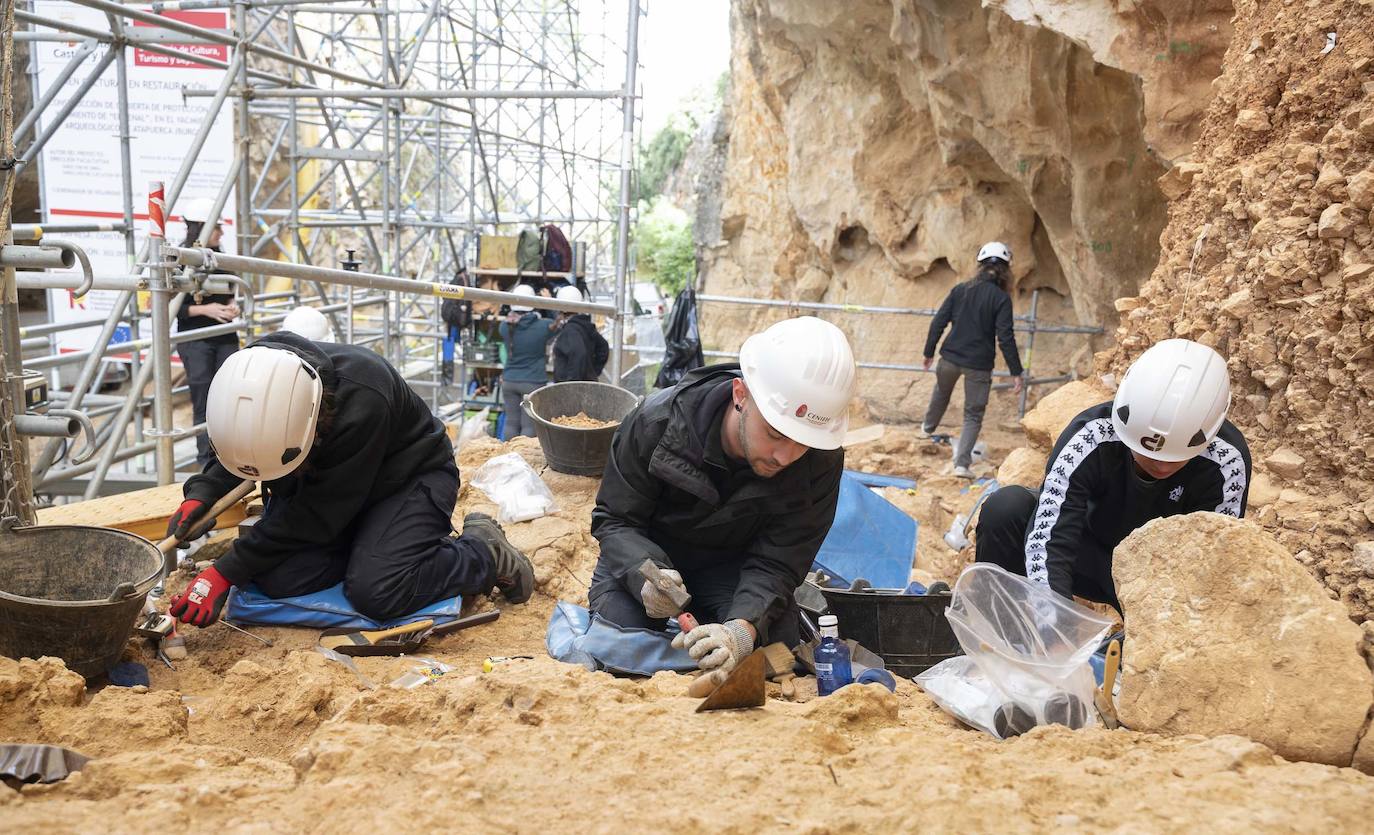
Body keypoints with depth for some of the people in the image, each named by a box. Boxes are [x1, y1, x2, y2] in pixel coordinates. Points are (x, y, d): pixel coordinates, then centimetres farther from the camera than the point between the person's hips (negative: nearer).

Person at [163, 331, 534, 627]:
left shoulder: (362, 401, -38)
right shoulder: (256, 378, -20)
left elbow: (317, 514, -31)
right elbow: (232, 452, 3)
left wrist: (225, 573, -28)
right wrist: (201, 494, -19)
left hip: (409, 477, -6)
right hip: (326, 478, 6)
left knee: (376, 592, -28)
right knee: (275, 578, -18)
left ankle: (485, 555, -4)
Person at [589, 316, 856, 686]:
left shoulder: (821, 462, -25)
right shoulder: (658, 421, -28)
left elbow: (776, 564, -24)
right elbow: (615, 520, -19)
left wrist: (743, 628, -46)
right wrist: (645, 573, -42)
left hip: (732, 565, 2)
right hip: (646, 555, -1)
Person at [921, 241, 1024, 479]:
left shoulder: (960, 290, 1)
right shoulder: (1001, 298, -11)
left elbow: (938, 322, 1)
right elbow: (1005, 337, -15)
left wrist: (929, 352, 12)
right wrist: (1016, 372, -10)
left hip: (950, 357, 4)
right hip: (979, 364, -4)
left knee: (941, 392, 33)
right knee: (973, 415, 7)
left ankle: (928, 427, 54)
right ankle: (962, 463, -2)